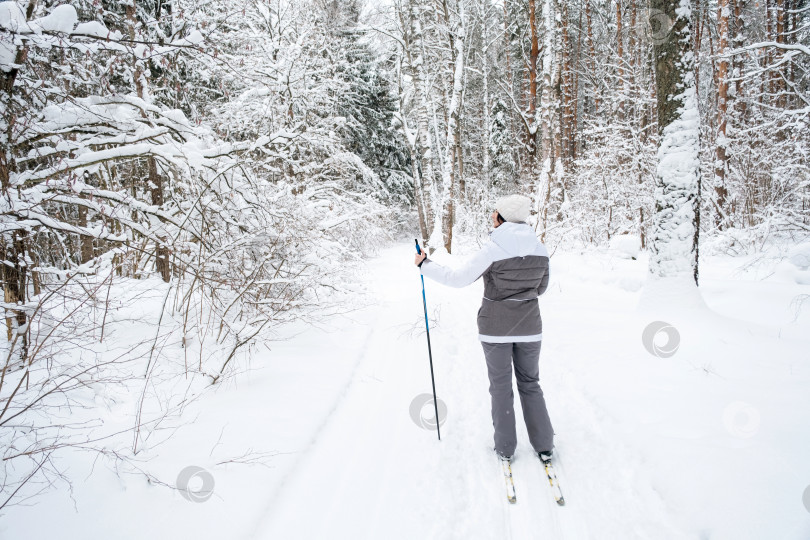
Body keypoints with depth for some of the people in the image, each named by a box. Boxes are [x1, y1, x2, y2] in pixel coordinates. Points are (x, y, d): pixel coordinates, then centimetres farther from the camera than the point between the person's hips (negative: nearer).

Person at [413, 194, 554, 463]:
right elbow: (541, 288, 10)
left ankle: (505, 447, 20)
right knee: (530, 384, 18)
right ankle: (544, 445, 21)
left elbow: (458, 278, -16)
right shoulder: (540, 249, -2)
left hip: (495, 328, -3)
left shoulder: (493, 249, -17)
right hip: (529, 327, 4)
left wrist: (425, 264, -4)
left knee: (501, 386, 11)